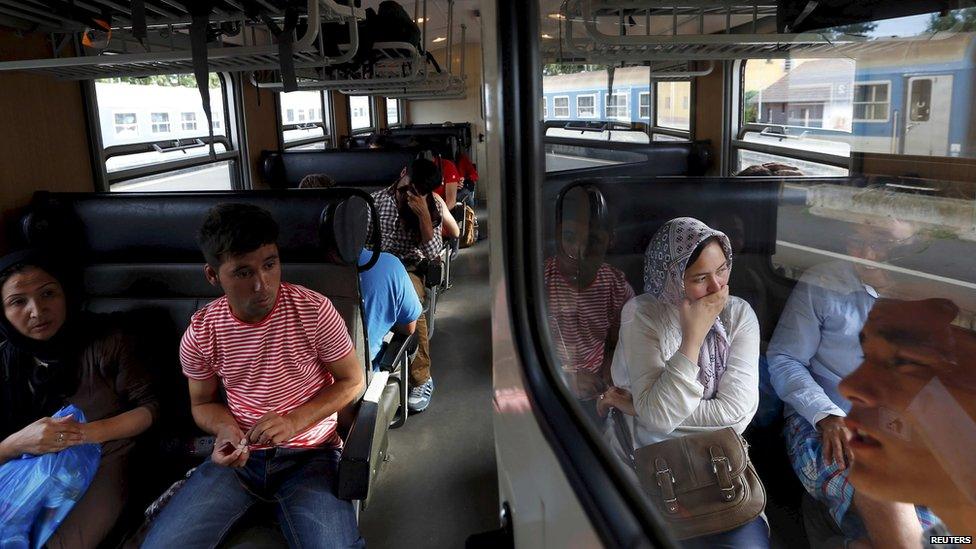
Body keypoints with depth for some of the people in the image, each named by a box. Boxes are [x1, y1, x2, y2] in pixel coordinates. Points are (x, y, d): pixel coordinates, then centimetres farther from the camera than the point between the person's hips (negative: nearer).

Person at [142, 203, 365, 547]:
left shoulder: (315, 311, -14)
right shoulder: (200, 334, -5)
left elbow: (352, 382, -3)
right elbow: (203, 403, 11)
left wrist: (295, 421, -17)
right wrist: (225, 428, -13)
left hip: (310, 454, -2)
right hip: (240, 454, 3)